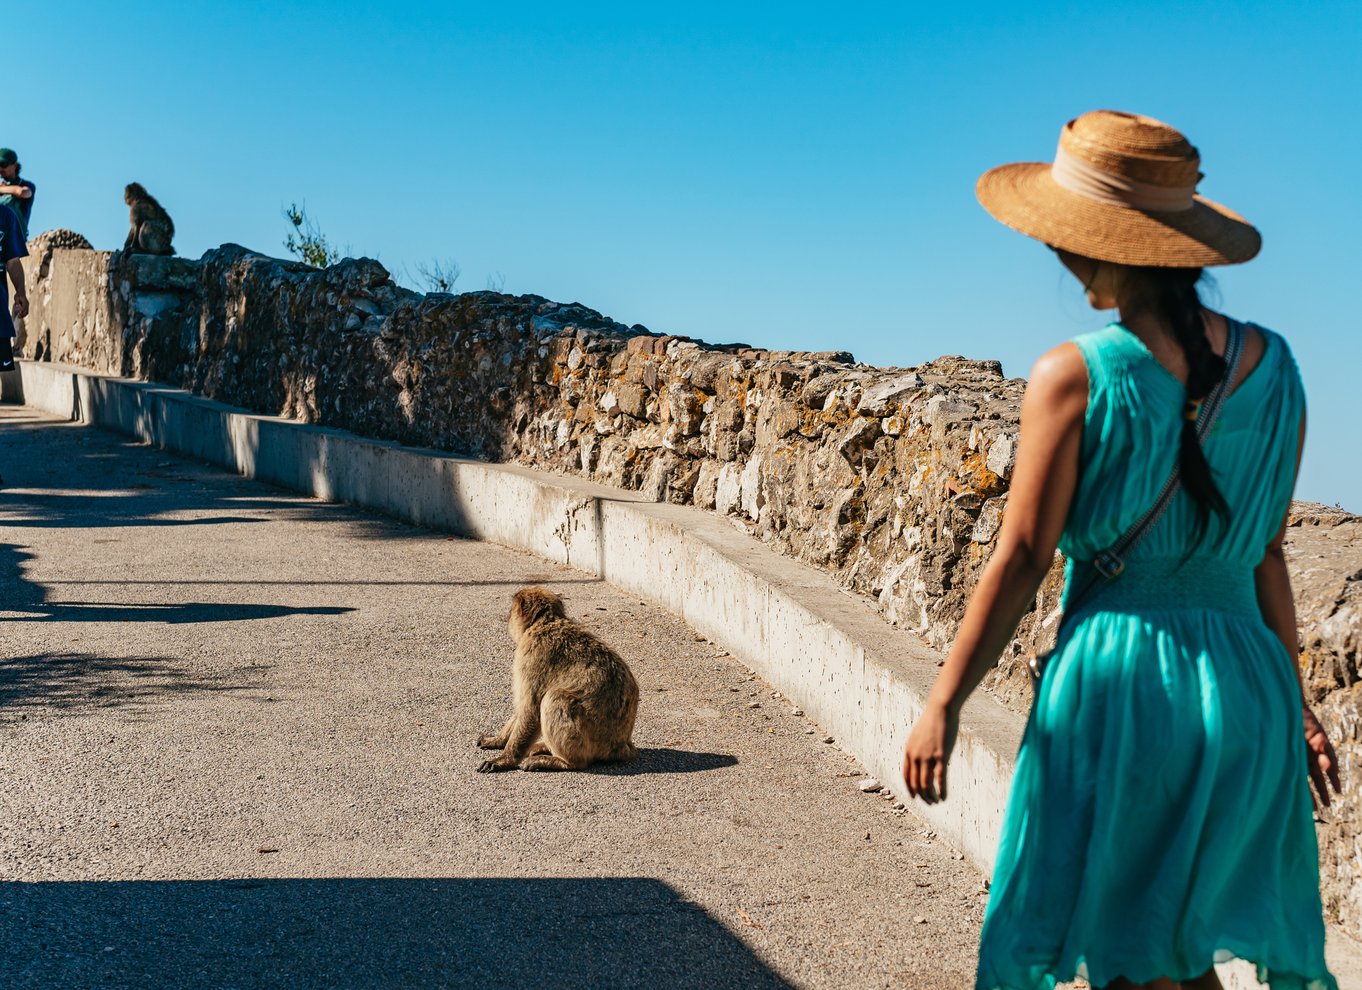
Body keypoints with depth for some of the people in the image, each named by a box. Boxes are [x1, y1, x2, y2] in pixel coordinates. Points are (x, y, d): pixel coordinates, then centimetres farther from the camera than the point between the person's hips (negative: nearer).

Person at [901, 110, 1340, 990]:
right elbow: (1264, 555, 10)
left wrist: (942, 705, -3)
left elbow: (1021, 562, -11)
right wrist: (1293, 701, 21)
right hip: (1246, 678, 6)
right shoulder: (1273, 367, 3)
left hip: (1119, 677, -5)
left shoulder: (1077, 375, -12)